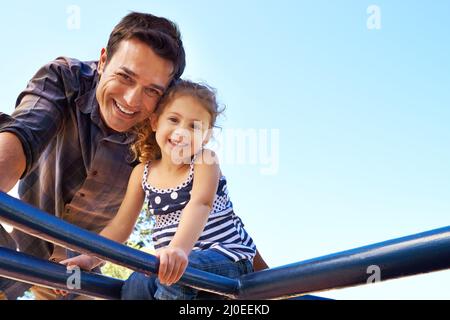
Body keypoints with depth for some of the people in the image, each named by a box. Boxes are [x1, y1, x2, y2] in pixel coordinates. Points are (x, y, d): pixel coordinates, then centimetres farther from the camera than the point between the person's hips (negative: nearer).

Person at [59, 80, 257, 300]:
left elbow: (200, 204, -29)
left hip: (228, 259, -4)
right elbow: (120, 226, 5)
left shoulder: (205, 161, -10)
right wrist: (88, 258, -12)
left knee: (177, 273, -33)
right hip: (174, 262, 4)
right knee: (136, 286, -22)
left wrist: (179, 249, -49)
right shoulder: (142, 173, 3)